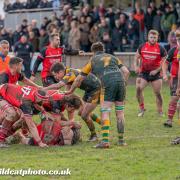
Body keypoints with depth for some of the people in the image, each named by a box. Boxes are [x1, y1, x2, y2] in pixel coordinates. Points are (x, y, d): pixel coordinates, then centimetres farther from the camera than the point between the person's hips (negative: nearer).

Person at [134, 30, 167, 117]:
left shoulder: (160, 49, -6)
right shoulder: (142, 47, 0)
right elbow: (137, 57, 14)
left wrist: (157, 70, -12)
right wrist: (136, 66, -3)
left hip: (155, 73, -1)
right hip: (143, 73, 1)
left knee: (157, 93, 0)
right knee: (138, 89, -13)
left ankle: (160, 111, 14)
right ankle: (142, 109, 2)